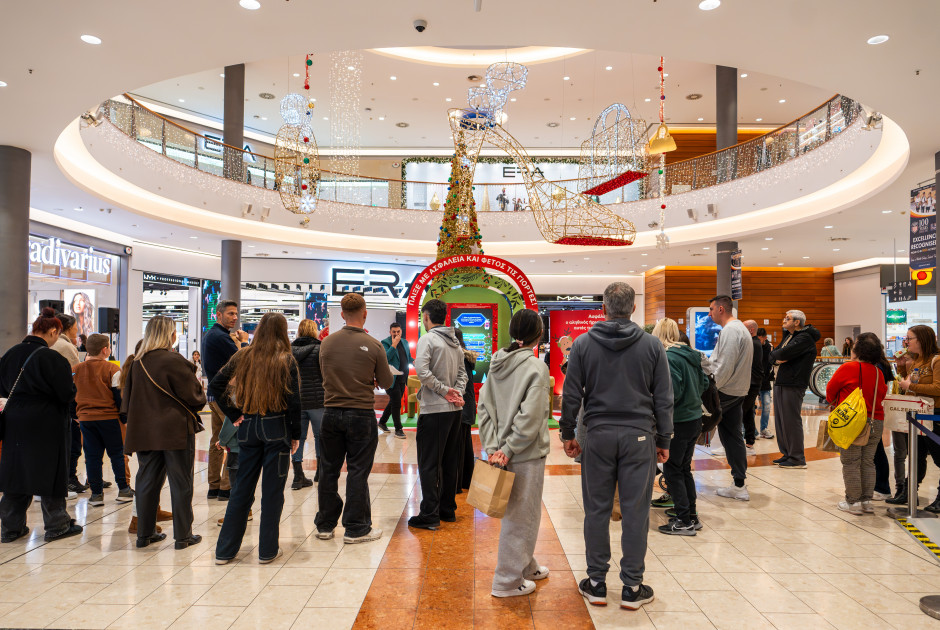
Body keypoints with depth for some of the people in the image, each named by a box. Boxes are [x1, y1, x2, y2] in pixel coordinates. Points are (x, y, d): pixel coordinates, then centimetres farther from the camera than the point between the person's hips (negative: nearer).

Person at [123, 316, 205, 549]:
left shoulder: (137, 363, 3)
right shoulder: (174, 361, -16)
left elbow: (128, 398, 11)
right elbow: (193, 396, -14)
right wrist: (201, 397, 8)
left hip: (145, 431, 6)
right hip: (175, 430, -6)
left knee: (147, 481, 14)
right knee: (181, 483, 3)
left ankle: (145, 533, 23)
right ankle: (183, 535, 10)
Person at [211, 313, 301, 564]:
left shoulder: (243, 356, 3)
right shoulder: (285, 360, -8)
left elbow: (215, 385, 2)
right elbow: (293, 401, -11)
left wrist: (233, 414, 7)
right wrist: (295, 435, -2)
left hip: (248, 428, 4)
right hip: (276, 428, -4)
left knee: (242, 489, 14)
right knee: (272, 490, 7)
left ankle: (225, 550, 21)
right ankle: (268, 550, 15)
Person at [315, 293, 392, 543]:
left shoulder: (327, 342, -2)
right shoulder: (373, 345, -11)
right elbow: (386, 382, -3)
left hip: (331, 413, 3)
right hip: (361, 414, -3)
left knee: (329, 470, 13)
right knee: (357, 472, 5)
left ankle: (325, 525, 25)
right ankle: (355, 529, 13)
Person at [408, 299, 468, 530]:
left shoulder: (428, 339, -10)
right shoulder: (455, 342, 14)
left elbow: (422, 370, -22)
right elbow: (462, 373, 13)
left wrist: (444, 390, -13)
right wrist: (457, 394, -1)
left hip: (434, 410, -8)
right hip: (454, 410, 8)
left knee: (428, 464, -1)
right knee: (449, 462, 15)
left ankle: (429, 515, 1)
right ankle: (448, 510, 23)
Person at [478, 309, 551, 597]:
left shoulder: (497, 363, 4)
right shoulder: (536, 367, -16)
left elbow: (484, 407, 2)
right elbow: (530, 417, -22)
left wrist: (492, 447, -1)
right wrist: (508, 449, -14)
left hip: (504, 452, 7)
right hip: (527, 454, -7)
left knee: (516, 511, 21)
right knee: (521, 515, 5)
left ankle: (526, 566, 38)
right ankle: (508, 581, 15)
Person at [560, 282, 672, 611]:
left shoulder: (583, 344, 0)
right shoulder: (652, 345, 1)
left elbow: (571, 395, 1)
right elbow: (663, 398, 3)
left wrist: (568, 434, 11)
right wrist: (663, 440, 10)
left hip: (598, 435, 0)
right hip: (639, 436, 0)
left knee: (597, 510, 9)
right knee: (635, 512, 7)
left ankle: (596, 584, 18)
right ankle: (632, 588, 16)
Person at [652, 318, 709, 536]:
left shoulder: (668, 357, -18)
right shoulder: (692, 355, 8)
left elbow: (672, 392, -23)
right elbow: (704, 383, 14)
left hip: (679, 422, -9)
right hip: (695, 419, 9)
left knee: (672, 470, 3)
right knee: (684, 468, 19)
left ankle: (685, 521, 7)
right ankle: (692, 516, 27)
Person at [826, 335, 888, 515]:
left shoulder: (848, 368, -10)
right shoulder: (878, 372, 7)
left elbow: (830, 391, 1)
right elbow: (881, 395, 15)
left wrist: (835, 403, 20)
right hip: (876, 422, 6)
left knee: (851, 463, 1)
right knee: (868, 462, 12)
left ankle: (853, 502, 4)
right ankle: (866, 501, 16)